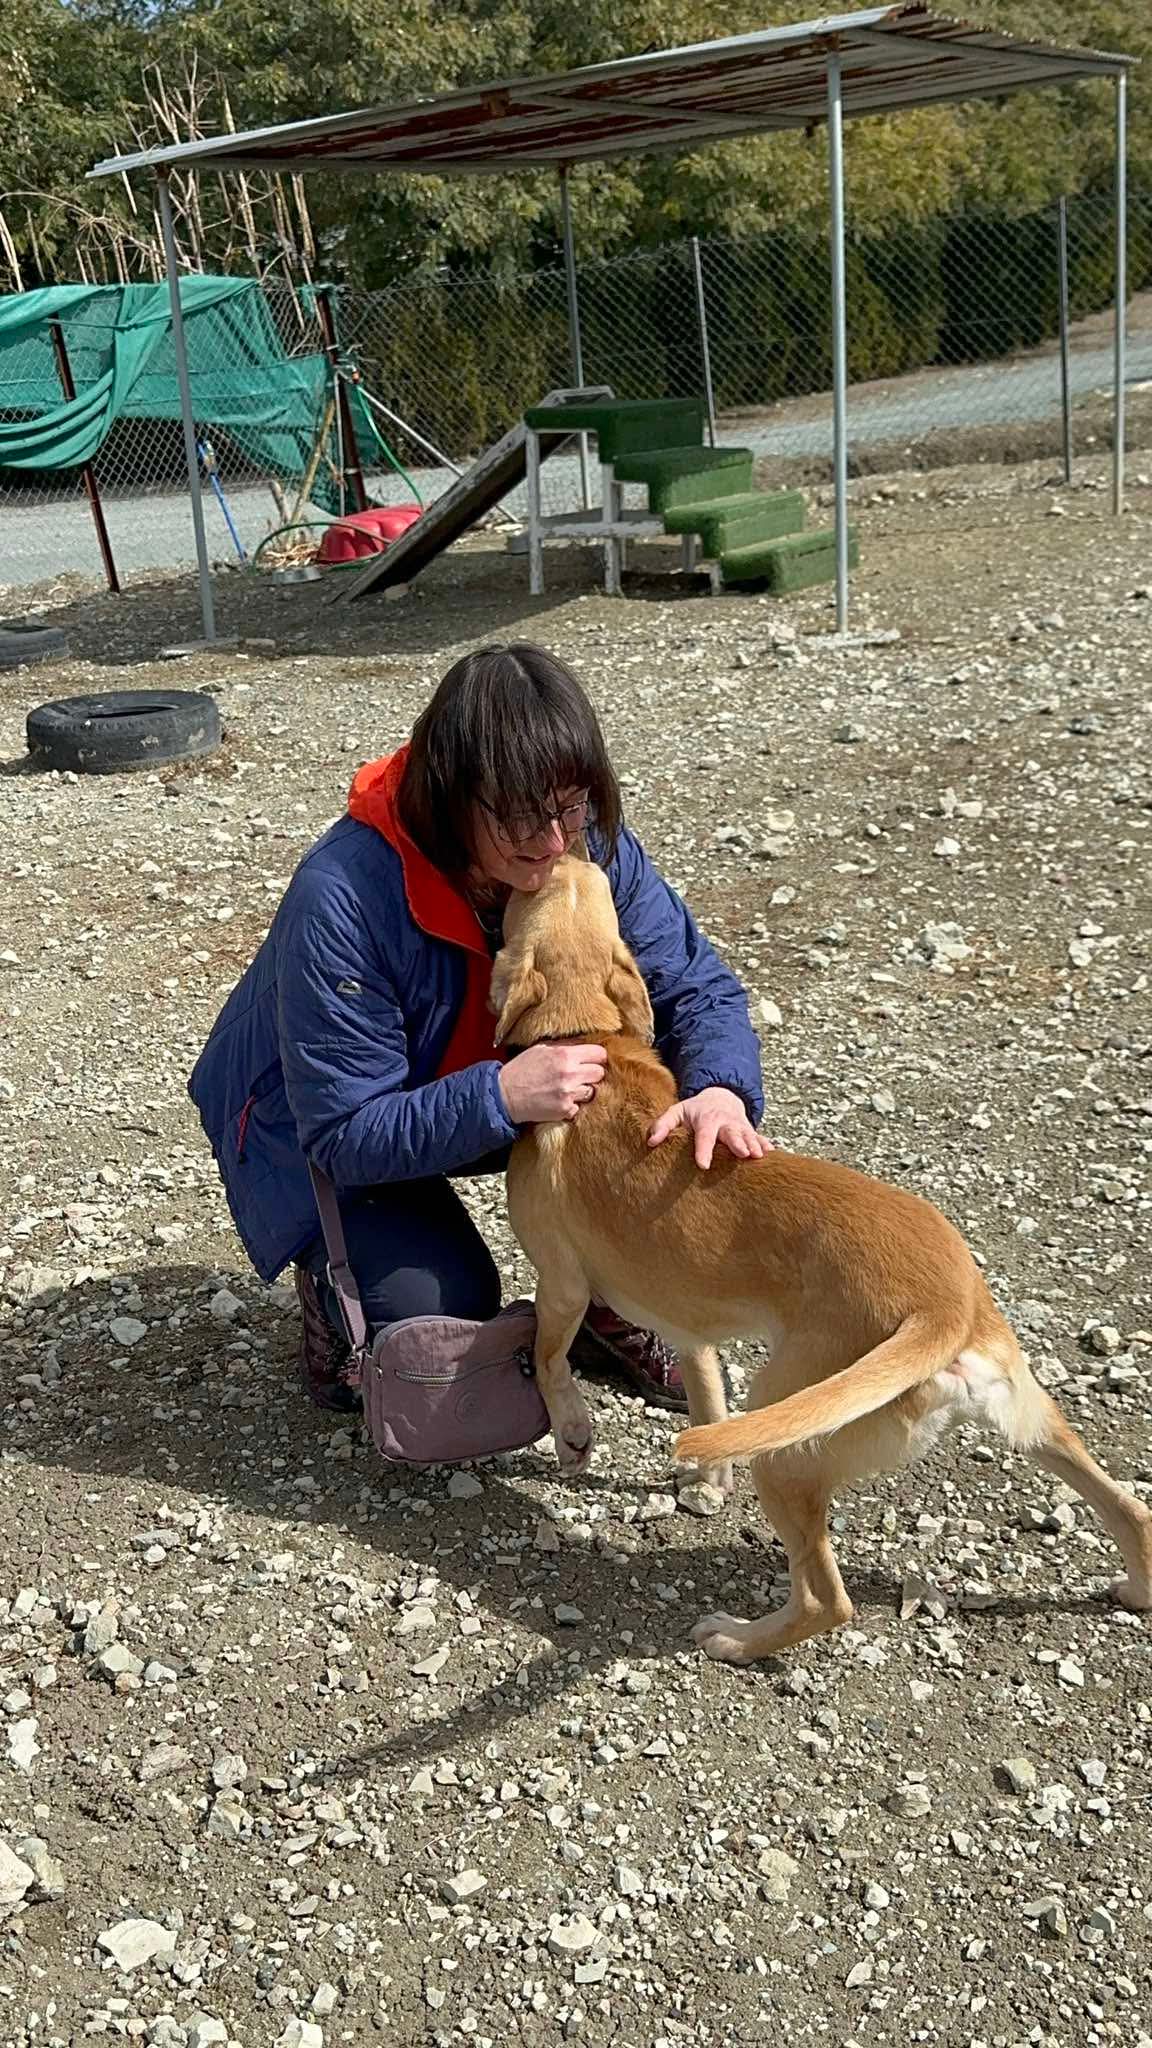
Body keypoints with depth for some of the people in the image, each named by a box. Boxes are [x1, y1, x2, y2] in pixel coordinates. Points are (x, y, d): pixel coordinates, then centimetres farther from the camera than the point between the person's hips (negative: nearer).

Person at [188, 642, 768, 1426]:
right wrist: (500, 1096, -47)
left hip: (513, 1077, 5)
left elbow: (698, 985, -17)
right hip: (323, 1137, -4)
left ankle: (604, 1303, 4)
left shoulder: (588, 845, -22)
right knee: (442, 1313, -25)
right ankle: (334, 1273, 10)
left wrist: (721, 1089, -39)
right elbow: (344, 1133, -32)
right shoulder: (341, 899, -37)